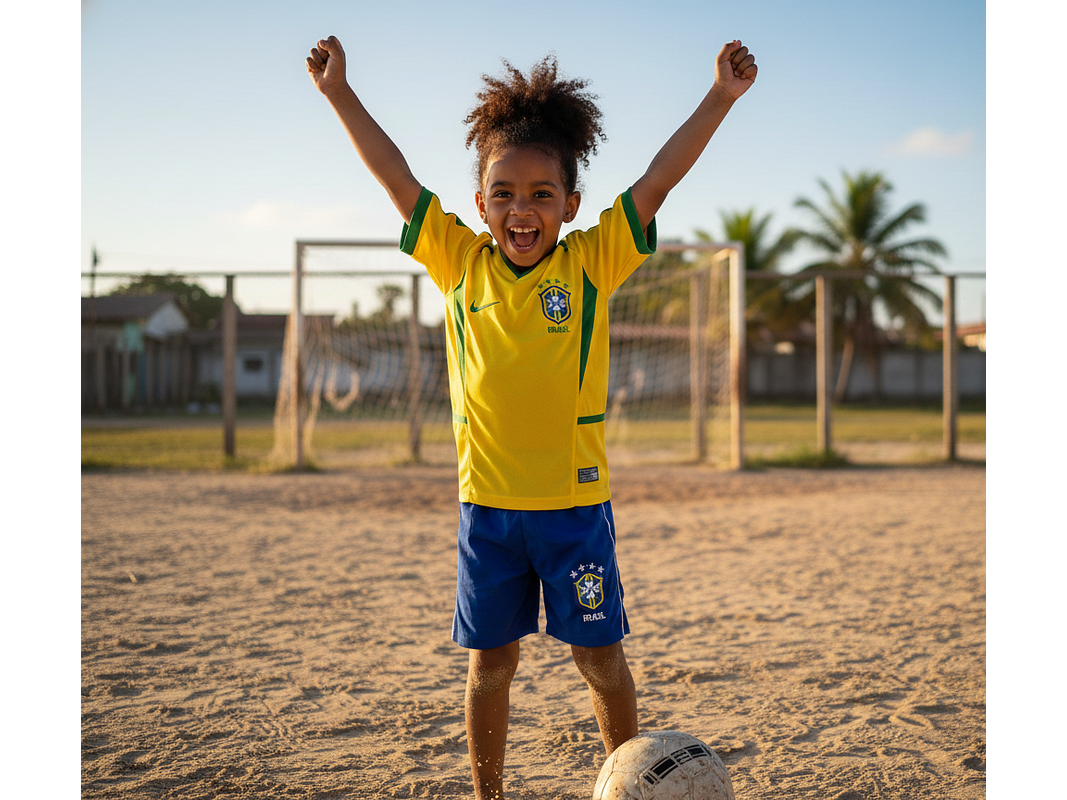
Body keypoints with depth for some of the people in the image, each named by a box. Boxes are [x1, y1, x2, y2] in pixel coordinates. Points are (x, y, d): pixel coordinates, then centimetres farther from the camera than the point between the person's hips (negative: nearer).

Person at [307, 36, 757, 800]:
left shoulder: (591, 262, -3)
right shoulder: (461, 262, 1)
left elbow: (661, 177, -8)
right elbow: (397, 176, 5)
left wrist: (722, 96, -12)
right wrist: (339, 92, 7)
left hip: (575, 501, -1)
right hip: (487, 503, 2)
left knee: (600, 654, 7)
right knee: (491, 659, 12)